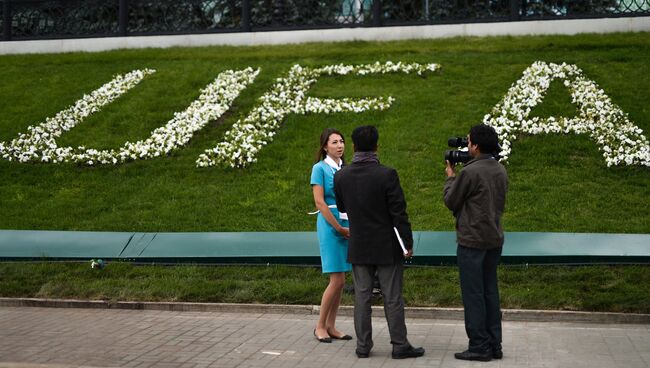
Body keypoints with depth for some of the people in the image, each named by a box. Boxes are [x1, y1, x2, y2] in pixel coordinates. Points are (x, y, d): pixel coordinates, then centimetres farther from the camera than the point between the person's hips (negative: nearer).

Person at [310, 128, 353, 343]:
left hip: (347, 226, 6)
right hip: (330, 224, -6)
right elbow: (319, 202, -10)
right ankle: (320, 326, 3)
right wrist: (339, 228, -13)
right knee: (337, 279, -9)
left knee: (340, 280, 5)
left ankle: (331, 326, 13)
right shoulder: (320, 168, -4)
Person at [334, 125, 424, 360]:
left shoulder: (341, 176, -4)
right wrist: (408, 243, -5)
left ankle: (363, 346, 13)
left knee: (362, 298, 9)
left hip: (358, 247, 3)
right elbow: (399, 213, -13)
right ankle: (400, 345, 8)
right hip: (387, 247, -3)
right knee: (393, 298, 3)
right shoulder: (387, 175, -15)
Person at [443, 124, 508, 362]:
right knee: (490, 292, 13)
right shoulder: (501, 171, 8)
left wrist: (450, 177, 11)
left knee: (473, 294, -1)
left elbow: (450, 202, -6)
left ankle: (479, 347, 1)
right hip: (494, 239, 8)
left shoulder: (470, 172, -16)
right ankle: (494, 345, 17)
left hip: (472, 241, -8)